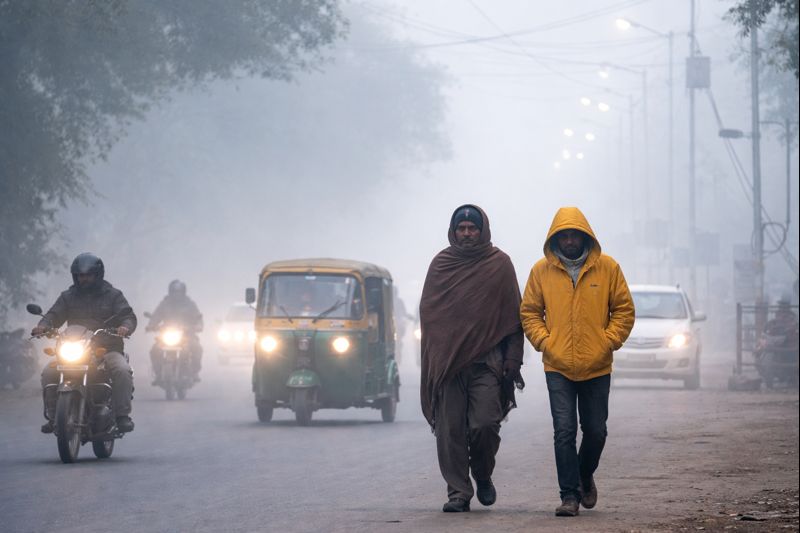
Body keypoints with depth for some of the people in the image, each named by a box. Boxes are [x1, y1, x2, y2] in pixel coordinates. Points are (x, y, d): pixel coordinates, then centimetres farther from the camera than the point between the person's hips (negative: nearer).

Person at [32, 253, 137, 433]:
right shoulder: (68, 297, 17)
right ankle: (52, 416, -11)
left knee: (123, 371, -33)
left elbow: (128, 316, 1)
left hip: (108, 349, -2)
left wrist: (126, 327, -24)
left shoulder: (113, 295, 11)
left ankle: (122, 415, -25)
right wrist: (43, 325, -16)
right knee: (49, 373, -21)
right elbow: (54, 315, 7)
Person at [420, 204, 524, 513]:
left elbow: (512, 314, 5)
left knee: (484, 424, -10)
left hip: (486, 362, -2)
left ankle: (483, 476, 16)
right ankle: (458, 492, 5)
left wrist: (512, 358, -2)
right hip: (447, 361, 2)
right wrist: (434, 355, 5)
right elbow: (427, 310, 14)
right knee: (450, 430, -2)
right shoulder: (441, 264, 12)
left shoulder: (499, 264, 6)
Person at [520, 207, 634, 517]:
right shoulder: (542, 270, 1)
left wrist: (608, 341, -6)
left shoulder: (607, 268, 0)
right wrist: (544, 341, -6)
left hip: (597, 366, 1)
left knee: (596, 431, 9)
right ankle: (569, 495, -6)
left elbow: (624, 309, 5)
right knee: (564, 431, -9)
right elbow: (529, 312, 9)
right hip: (558, 367, -1)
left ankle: (585, 476, 36)